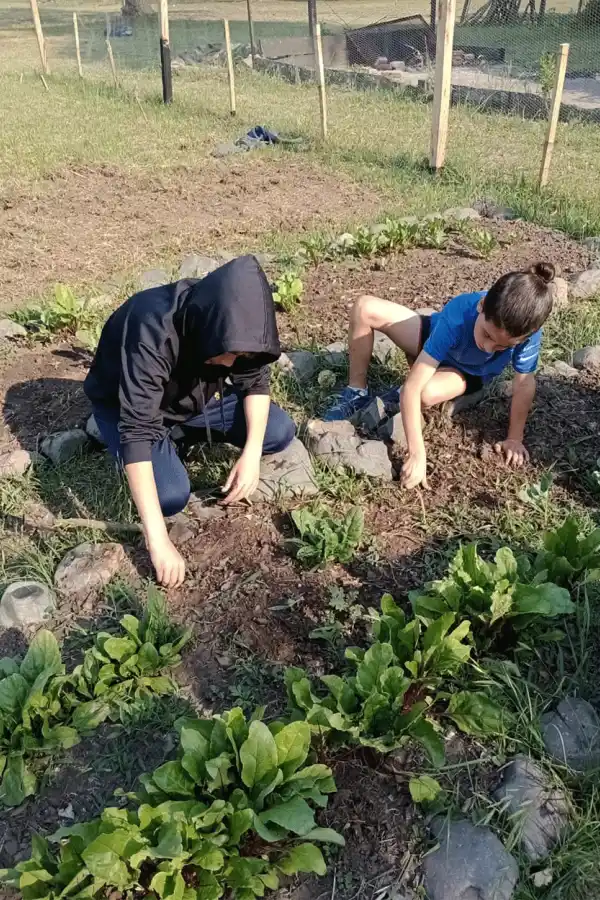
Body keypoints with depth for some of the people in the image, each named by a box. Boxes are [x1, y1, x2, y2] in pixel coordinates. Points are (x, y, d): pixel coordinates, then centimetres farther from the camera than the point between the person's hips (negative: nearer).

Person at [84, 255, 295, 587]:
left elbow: (255, 380, -9)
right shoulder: (152, 334, -41)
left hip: (196, 394, 5)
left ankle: (182, 428, 10)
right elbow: (137, 432, -43)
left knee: (280, 432, -11)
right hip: (125, 405, -4)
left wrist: (252, 453, -25)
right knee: (171, 495, -27)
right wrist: (158, 539, -45)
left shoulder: (233, 324, -24)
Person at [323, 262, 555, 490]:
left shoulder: (527, 328, -39)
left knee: (428, 394, -37)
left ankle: (399, 400, 1)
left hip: (467, 373, 0)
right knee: (364, 308, -22)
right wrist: (417, 454, -49)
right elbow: (412, 387, -44)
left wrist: (514, 439, -21)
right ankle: (357, 393, -2)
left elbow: (524, 384, -22)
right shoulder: (457, 316, -42)